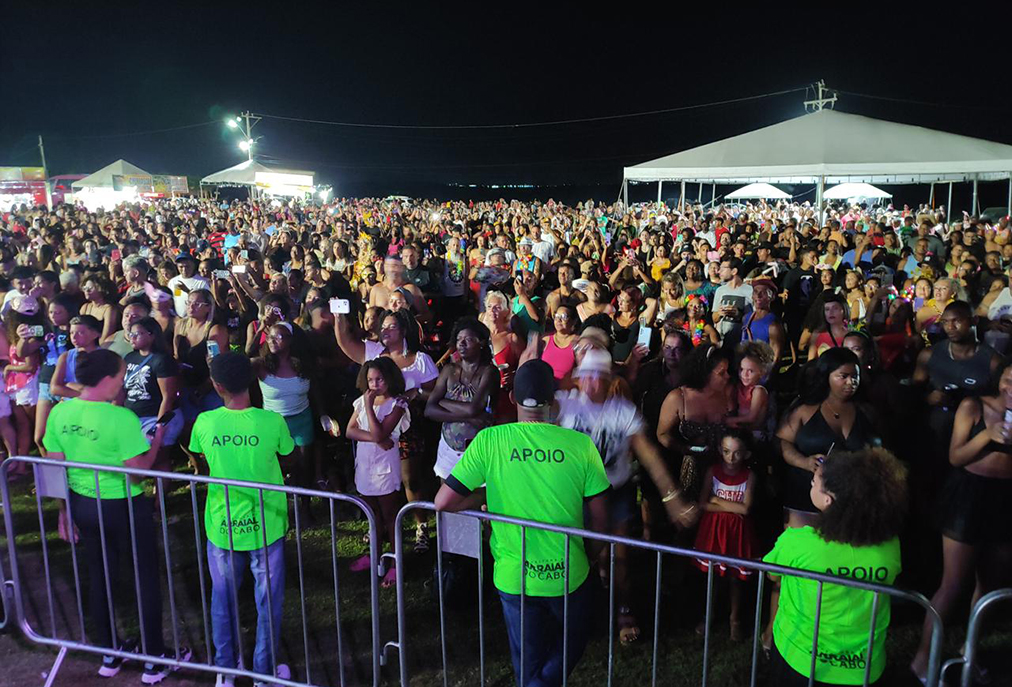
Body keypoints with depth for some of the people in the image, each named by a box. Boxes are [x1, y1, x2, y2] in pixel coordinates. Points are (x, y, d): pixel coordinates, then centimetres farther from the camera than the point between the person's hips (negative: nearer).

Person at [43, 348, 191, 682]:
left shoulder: (59, 413, -5)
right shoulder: (121, 417, -24)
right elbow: (138, 470, -21)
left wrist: (66, 510, 13)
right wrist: (157, 441, -5)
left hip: (83, 505, 6)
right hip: (123, 508, -6)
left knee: (99, 577, 21)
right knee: (146, 579, 11)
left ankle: (109, 653, 37)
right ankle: (155, 660, 23)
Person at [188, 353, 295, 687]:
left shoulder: (204, 422, -11)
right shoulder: (272, 421, -17)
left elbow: (198, 458, 8)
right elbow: (287, 455, 1)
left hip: (221, 526, 2)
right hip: (265, 527, -2)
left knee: (223, 599, 22)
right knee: (268, 602, 15)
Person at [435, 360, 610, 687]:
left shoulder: (489, 440, -13)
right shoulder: (580, 445, -13)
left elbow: (443, 502, -14)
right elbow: (599, 516, -5)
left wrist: (487, 493, 2)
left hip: (513, 576, 1)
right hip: (568, 575, -1)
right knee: (573, 644, 26)